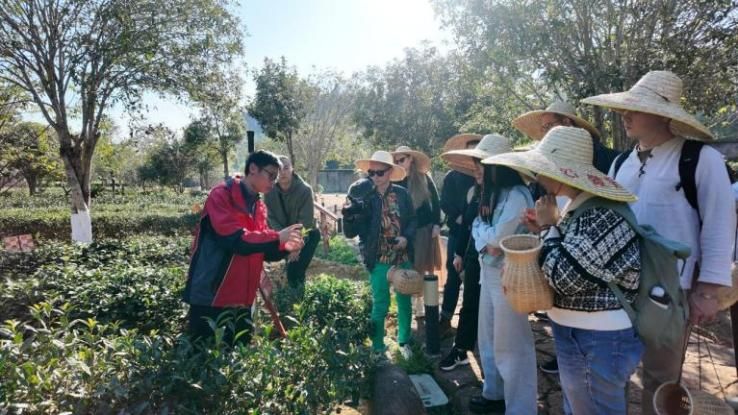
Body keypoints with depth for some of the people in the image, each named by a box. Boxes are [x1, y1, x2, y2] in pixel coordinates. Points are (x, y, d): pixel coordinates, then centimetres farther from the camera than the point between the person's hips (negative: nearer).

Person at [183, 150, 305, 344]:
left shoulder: (259, 207, 11)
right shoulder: (222, 195, -12)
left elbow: (260, 248, 11)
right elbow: (234, 239, -24)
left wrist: (284, 247, -6)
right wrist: (277, 237, -24)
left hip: (242, 297, 8)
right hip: (211, 296, -7)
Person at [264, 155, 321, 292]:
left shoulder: (305, 189, -23)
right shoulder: (270, 191, -15)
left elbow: (306, 221, -23)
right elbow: (270, 218, -12)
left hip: (301, 232, -2)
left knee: (315, 234, -27)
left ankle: (296, 276, -11)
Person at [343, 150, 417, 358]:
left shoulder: (402, 194, -3)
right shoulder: (364, 197, -8)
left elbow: (413, 220, 6)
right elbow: (350, 232, -10)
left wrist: (406, 238, -12)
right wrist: (349, 214, -29)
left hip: (403, 257, 2)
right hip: (379, 260, -2)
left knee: (404, 302, 14)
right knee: (380, 305, 4)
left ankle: (404, 342, 33)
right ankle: (378, 347, 22)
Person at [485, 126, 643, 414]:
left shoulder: (603, 216, -24)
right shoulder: (578, 208, 6)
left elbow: (567, 277, -26)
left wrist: (549, 227, -15)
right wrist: (546, 230, 2)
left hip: (597, 342, -10)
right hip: (578, 335, 10)